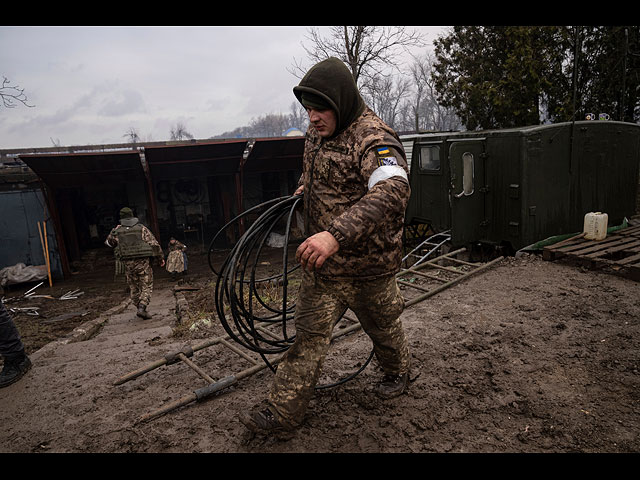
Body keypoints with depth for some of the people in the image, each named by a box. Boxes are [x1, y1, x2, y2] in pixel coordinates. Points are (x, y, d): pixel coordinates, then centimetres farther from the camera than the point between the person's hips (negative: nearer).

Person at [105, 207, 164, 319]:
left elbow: (109, 242, 22)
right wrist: (161, 258, 5)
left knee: (134, 288, 16)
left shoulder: (117, 231, 4)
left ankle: (141, 309, 19)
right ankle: (142, 308, -13)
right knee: (146, 287, 3)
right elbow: (154, 244, -4)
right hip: (143, 262, -3)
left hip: (128, 264, 3)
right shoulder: (142, 228, -2)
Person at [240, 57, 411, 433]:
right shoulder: (317, 131, 3)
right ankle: (285, 409, 20)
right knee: (310, 331, 10)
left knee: (382, 326, 18)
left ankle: (398, 373, 49)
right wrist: (307, 185, 7)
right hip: (321, 258, 7)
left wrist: (336, 235, -54)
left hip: (367, 264, -6)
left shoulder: (374, 139, -24)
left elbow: (393, 190, -44)